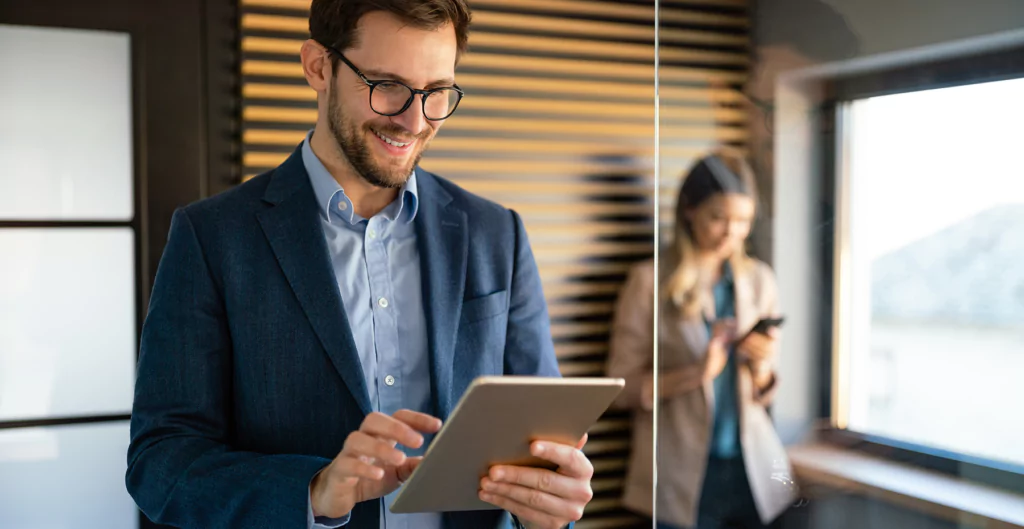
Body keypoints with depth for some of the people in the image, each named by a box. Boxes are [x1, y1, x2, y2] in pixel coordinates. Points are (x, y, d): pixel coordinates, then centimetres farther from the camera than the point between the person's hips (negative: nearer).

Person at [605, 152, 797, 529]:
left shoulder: (759, 280, 7)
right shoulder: (649, 281, -6)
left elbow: (762, 394, 12)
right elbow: (622, 388, -8)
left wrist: (760, 367, -10)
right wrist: (696, 374, -20)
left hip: (751, 467, 4)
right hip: (681, 475, -3)